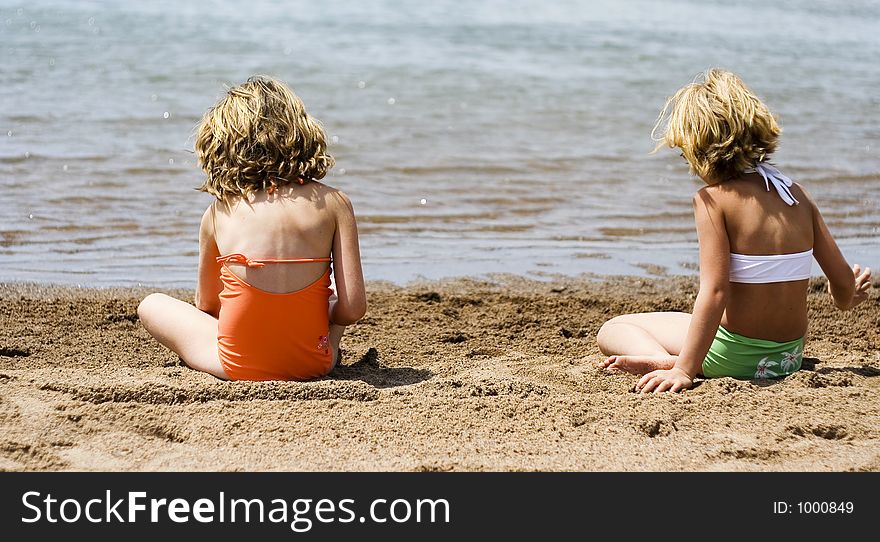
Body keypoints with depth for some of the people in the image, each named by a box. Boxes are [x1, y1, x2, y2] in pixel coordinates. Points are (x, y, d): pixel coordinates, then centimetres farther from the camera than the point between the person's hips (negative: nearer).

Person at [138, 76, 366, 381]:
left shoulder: (218, 213, -3)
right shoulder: (333, 203, -6)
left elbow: (205, 306, 9)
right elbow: (353, 308, -9)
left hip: (239, 366, -2)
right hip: (314, 363, 3)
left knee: (152, 305, 23)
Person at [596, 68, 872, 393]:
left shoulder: (712, 199, -17)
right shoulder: (796, 195, 1)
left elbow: (714, 293, -25)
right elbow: (843, 280, 4)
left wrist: (684, 370, -24)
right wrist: (845, 300, 29)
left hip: (734, 356, -7)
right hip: (790, 357, 7)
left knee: (611, 331, 8)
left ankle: (667, 363, -19)